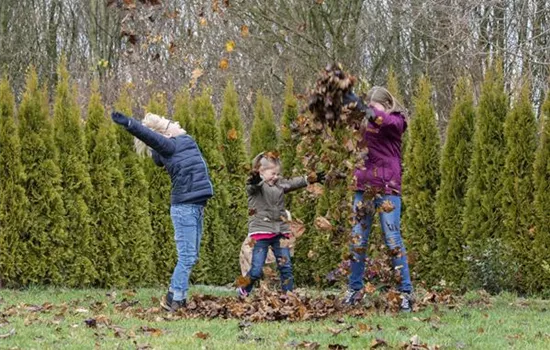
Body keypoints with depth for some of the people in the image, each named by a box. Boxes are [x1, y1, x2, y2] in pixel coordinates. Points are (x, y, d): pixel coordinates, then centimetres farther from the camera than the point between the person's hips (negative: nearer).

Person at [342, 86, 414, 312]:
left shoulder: (396, 121, -2)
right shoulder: (364, 123, 12)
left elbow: (384, 120, -24)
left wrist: (361, 107, -39)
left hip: (388, 188, -5)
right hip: (364, 187, 5)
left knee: (393, 239, -5)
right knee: (357, 239, 6)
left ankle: (406, 292, 0)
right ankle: (355, 288, 15)